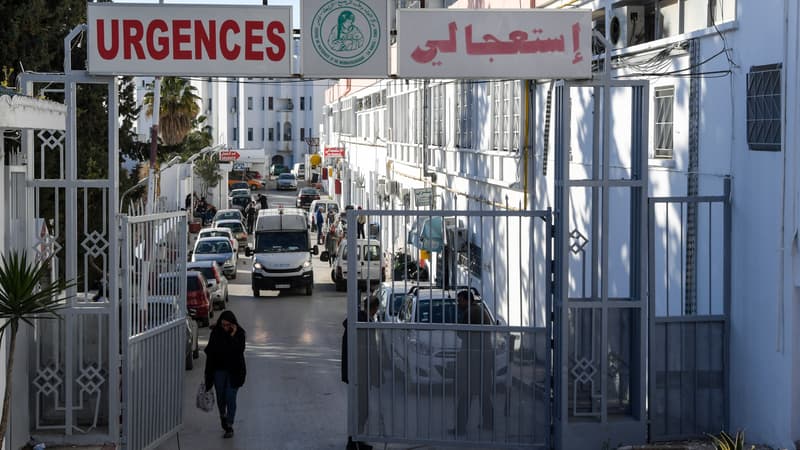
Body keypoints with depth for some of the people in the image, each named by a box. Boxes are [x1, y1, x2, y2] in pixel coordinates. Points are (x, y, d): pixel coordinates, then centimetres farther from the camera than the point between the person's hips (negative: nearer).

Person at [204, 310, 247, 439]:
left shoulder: (239, 333, -10)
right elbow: (210, 351, 1)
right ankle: (223, 415, 41)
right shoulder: (216, 332, -5)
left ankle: (229, 426, 0)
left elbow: (239, 350, -20)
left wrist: (233, 336, -27)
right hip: (219, 369, 3)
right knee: (220, 396, 12)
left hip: (234, 371, -3)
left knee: (230, 398, -6)